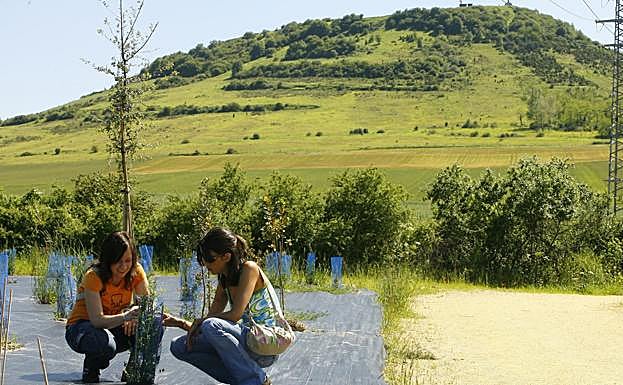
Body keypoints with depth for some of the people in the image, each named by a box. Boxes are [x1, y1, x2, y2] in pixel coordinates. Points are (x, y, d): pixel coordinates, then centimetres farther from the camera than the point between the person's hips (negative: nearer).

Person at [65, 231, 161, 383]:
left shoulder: (136, 272, -11)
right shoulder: (94, 276, -24)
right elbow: (97, 320, -31)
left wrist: (136, 316, -33)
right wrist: (125, 316, -49)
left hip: (114, 327, 4)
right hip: (81, 327, -4)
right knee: (105, 343, -40)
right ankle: (90, 369, -5)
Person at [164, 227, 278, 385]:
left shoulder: (249, 269, -13)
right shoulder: (223, 281, 10)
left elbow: (235, 315, -22)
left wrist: (200, 321, -11)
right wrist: (181, 323, -6)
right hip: (246, 340, 8)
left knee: (211, 325, -31)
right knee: (179, 346, -2)